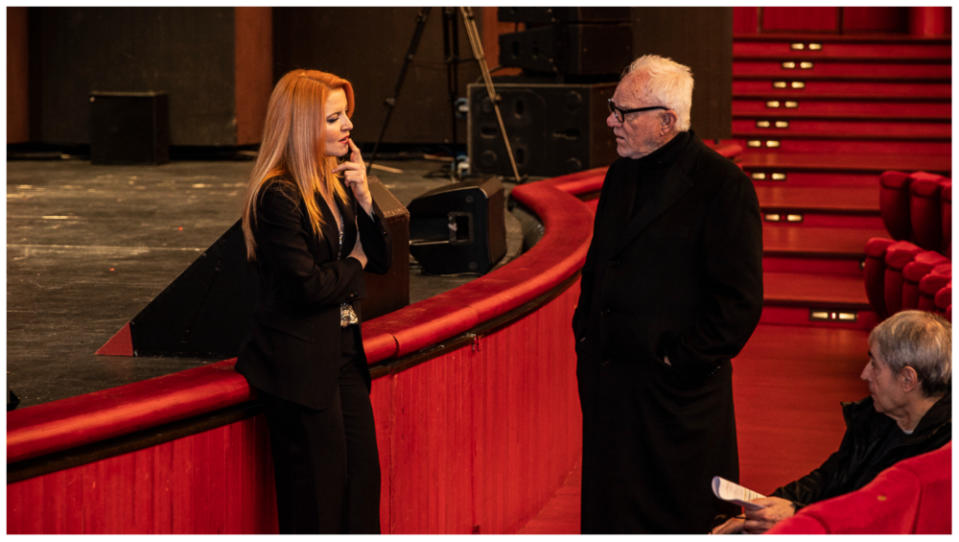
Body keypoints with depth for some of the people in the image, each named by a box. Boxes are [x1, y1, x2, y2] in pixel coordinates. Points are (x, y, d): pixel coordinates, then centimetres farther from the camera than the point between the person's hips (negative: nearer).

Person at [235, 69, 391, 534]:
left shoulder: (334, 184, 9)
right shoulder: (279, 196, -17)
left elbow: (380, 260, 10)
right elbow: (307, 286, -20)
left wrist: (364, 199, -5)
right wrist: (352, 265, -2)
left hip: (343, 352, 8)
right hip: (299, 364, -8)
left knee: (363, 477, 10)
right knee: (318, 495, -1)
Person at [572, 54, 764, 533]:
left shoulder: (723, 187, -13)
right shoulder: (621, 174, 11)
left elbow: (739, 300, -14)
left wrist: (683, 363, -14)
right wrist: (585, 332, 13)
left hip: (676, 394, -7)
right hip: (608, 380, 7)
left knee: (684, 517, 2)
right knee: (610, 512, 12)